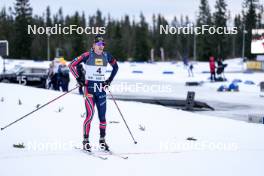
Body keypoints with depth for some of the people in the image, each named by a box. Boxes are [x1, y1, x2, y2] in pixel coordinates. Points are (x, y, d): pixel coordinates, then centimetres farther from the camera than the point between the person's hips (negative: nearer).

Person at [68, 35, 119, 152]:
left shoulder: (106, 56, 5)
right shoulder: (88, 55, -8)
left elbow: (115, 67, 23)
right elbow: (72, 65, -5)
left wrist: (110, 80, 15)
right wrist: (78, 79, -8)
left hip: (101, 89, 4)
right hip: (89, 87, -4)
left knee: (102, 116, 5)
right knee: (90, 115, -12)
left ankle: (102, 140, 16)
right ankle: (85, 141, -5)